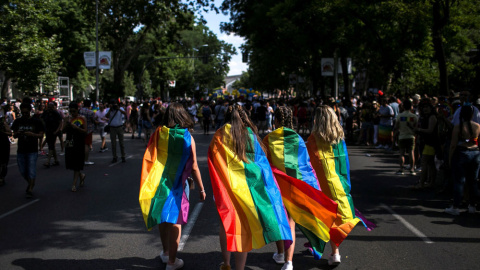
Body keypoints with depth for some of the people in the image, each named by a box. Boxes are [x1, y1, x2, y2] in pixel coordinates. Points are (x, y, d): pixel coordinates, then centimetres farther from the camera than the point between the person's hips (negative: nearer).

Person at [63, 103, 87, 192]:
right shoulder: (68, 119, 9)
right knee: (70, 163, 7)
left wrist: (76, 127, -20)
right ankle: (81, 175, 33)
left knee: (77, 164, -2)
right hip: (69, 143, 4)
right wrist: (67, 125, -14)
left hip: (79, 144, -4)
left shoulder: (82, 119, -2)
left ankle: (74, 184, 4)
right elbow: (64, 131, 5)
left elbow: (85, 132, -8)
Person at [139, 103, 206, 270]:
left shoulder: (158, 134, -5)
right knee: (175, 221, 7)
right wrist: (201, 189, -1)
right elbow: (194, 168, -10)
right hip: (177, 184, -3)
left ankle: (166, 253, 36)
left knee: (162, 218, 19)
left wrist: (148, 184, 9)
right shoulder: (187, 138, -11)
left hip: (159, 182, 3)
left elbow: (148, 159, -3)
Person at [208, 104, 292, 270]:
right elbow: (261, 161, 5)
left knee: (226, 224, 16)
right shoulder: (251, 134, 4)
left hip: (228, 186, 0)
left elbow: (212, 158, -2)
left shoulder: (220, 135, 0)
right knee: (244, 226, 5)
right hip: (248, 186, 1)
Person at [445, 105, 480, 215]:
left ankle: (455, 207, 2)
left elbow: (453, 144, -10)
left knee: (459, 181, 0)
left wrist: (450, 157, -2)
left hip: (461, 154, -4)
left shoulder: (458, 127, -11)